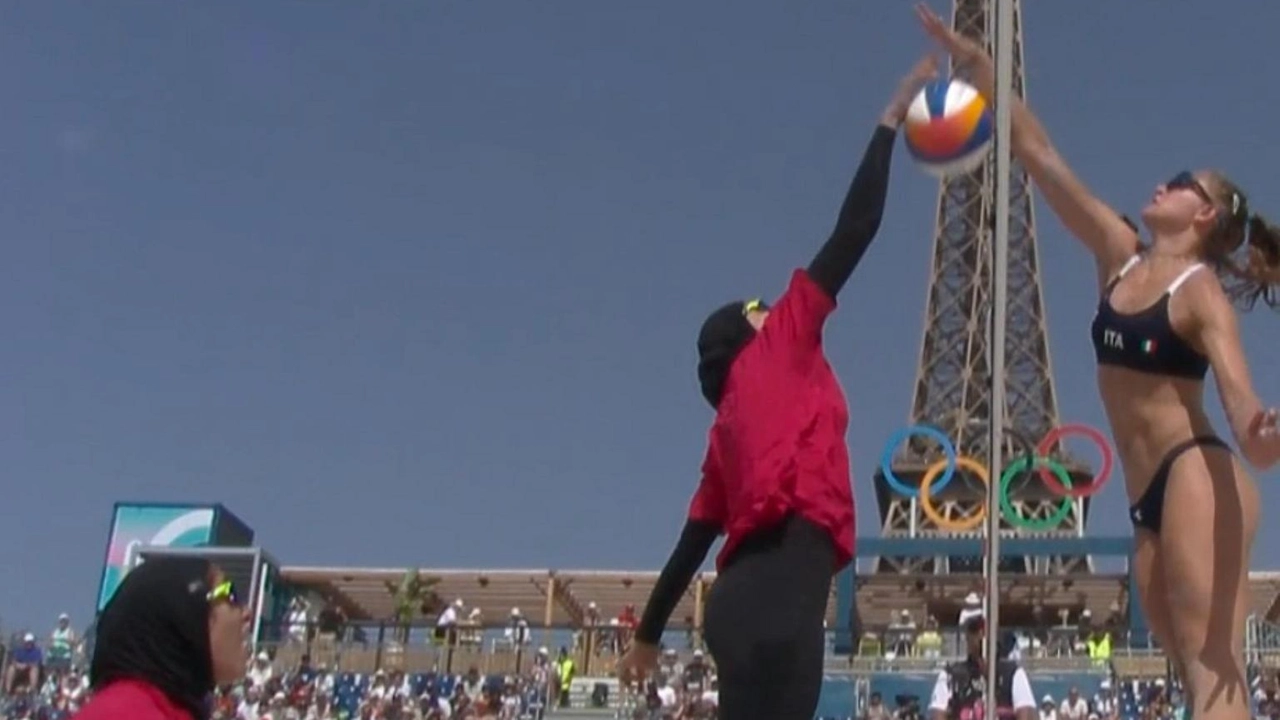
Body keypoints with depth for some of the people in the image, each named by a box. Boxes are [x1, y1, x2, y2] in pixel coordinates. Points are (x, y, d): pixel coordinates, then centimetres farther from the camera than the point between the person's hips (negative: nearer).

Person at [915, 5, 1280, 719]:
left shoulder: (1201, 291, -5)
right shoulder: (1121, 256, 14)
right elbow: (1040, 155, 13)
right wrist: (978, 65, 11)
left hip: (1198, 479, -7)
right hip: (1151, 501, 7)